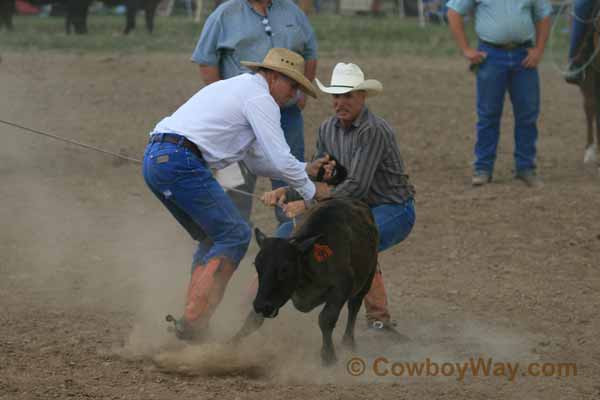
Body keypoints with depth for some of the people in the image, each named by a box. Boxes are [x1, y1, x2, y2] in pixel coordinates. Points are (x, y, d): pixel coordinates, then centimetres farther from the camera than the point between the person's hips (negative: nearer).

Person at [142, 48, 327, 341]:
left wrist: (307, 169, 25)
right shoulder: (260, 98, -1)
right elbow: (280, 160, -6)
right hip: (181, 160, -10)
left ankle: (192, 320, 10)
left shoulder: (237, 89, 30)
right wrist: (311, 191, 9)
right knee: (235, 235, -4)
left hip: (154, 159, 10)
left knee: (213, 239, 18)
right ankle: (193, 321, -11)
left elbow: (258, 162, 33)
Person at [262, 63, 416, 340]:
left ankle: (379, 320, -29)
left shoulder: (374, 131, -23)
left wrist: (308, 205, -29)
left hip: (393, 210, -8)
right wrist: (285, 191, -13)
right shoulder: (328, 129, 3)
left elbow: (356, 186, -28)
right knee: (288, 233, -2)